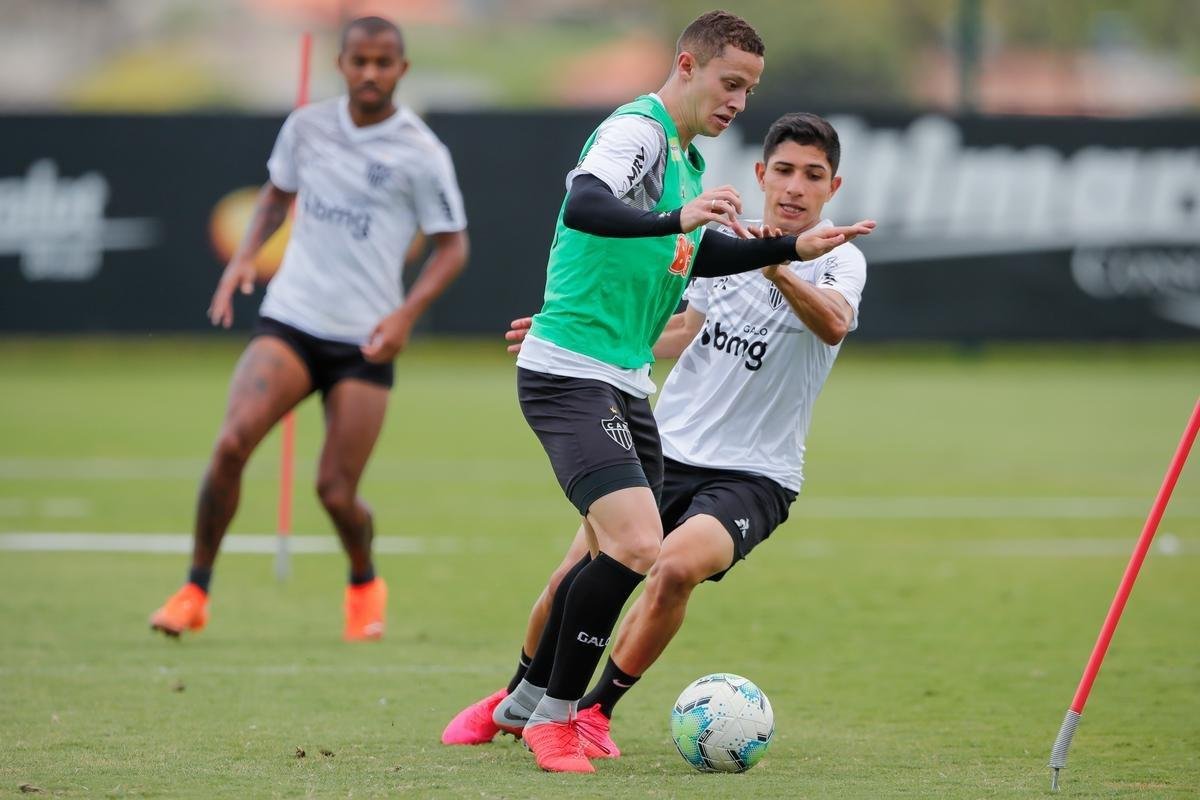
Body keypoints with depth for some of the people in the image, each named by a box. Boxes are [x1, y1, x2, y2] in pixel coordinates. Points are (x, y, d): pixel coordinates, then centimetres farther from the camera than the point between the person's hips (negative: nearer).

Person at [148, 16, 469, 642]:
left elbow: (452, 247, 0)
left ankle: (365, 585, 30)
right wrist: (245, 255, 6)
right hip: (289, 321, 2)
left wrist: (405, 314, -14)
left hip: (365, 340, -2)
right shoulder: (306, 126, 4)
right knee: (232, 442, -21)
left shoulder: (421, 154, -6)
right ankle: (195, 592, -8)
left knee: (336, 492, -4)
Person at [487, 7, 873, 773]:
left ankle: (531, 704, 29)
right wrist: (676, 219, -47)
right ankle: (554, 717, -7)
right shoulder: (637, 130, -14)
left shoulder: (684, 156, 18)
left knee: (616, 554, 14)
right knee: (636, 548, -20)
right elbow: (583, 205, -33)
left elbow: (698, 256, 31)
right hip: (570, 375, -10)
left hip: (625, 385, 10)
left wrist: (791, 249, 22)